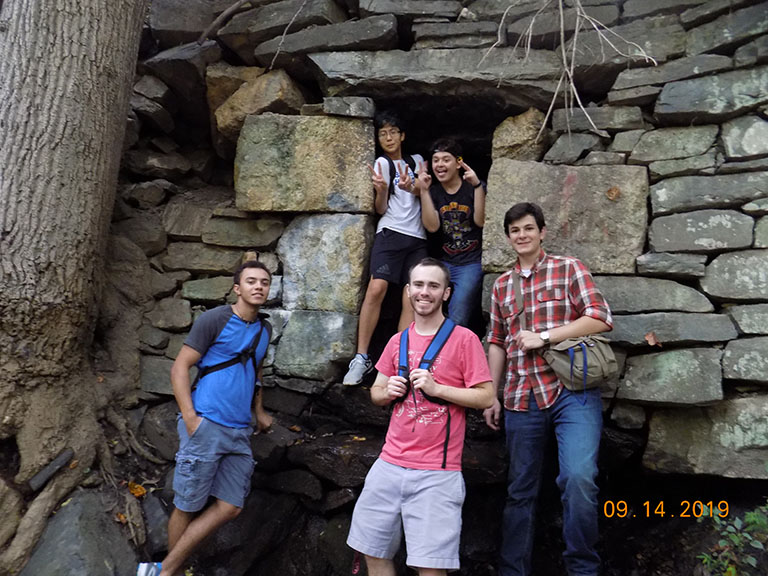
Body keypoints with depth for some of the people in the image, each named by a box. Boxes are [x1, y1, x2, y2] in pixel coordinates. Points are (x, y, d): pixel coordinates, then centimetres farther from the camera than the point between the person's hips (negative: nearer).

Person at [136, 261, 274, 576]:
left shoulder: (265, 328, 12)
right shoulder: (214, 319, -8)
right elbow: (179, 368, -9)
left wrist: (259, 412, 18)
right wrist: (190, 420, -16)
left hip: (239, 432, 7)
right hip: (206, 426, -6)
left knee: (230, 508, 4)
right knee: (187, 507, 4)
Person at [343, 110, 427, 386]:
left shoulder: (417, 160, 18)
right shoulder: (383, 162, 6)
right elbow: (380, 209, 0)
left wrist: (412, 188, -7)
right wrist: (381, 190, -22)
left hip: (418, 238, 4)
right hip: (391, 232, -4)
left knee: (411, 299, -5)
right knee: (376, 289, -21)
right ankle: (361, 358, -15)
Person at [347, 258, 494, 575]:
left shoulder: (463, 339, -6)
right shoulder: (397, 341, 10)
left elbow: (486, 397, -8)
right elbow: (376, 393, 18)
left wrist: (436, 388, -18)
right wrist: (388, 391, -4)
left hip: (437, 472, -5)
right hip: (389, 464, 5)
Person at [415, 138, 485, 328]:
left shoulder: (474, 187, 1)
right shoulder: (433, 192, 6)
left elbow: (480, 221, -13)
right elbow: (432, 226, -9)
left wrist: (477, 186, -21)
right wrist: (424, 190, -14)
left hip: (471, 263, -3)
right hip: (444, 262, 3)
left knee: (456, 322, -12)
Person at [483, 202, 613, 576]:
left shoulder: (568, 268, 5)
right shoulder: (501, 285, 17)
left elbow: (601, 318, -4)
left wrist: (544, 337, -11)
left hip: (571, 393, -4)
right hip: (521, 401, 4)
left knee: (578, 478, -20)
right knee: (520, 490, 9)